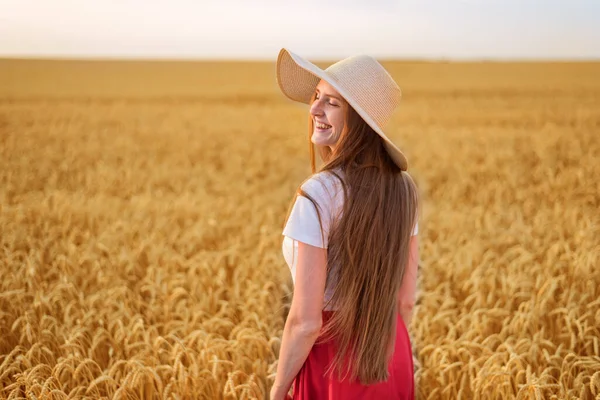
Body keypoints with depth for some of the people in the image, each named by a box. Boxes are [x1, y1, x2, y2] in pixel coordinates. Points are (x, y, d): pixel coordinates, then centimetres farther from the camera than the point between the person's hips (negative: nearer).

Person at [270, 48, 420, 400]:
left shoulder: (318, 196, -22)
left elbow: (306, 322, -20)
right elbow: (406, 302, 5)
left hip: (334, 359, -6)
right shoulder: (403, 189, -3)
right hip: (391, 361, 6)